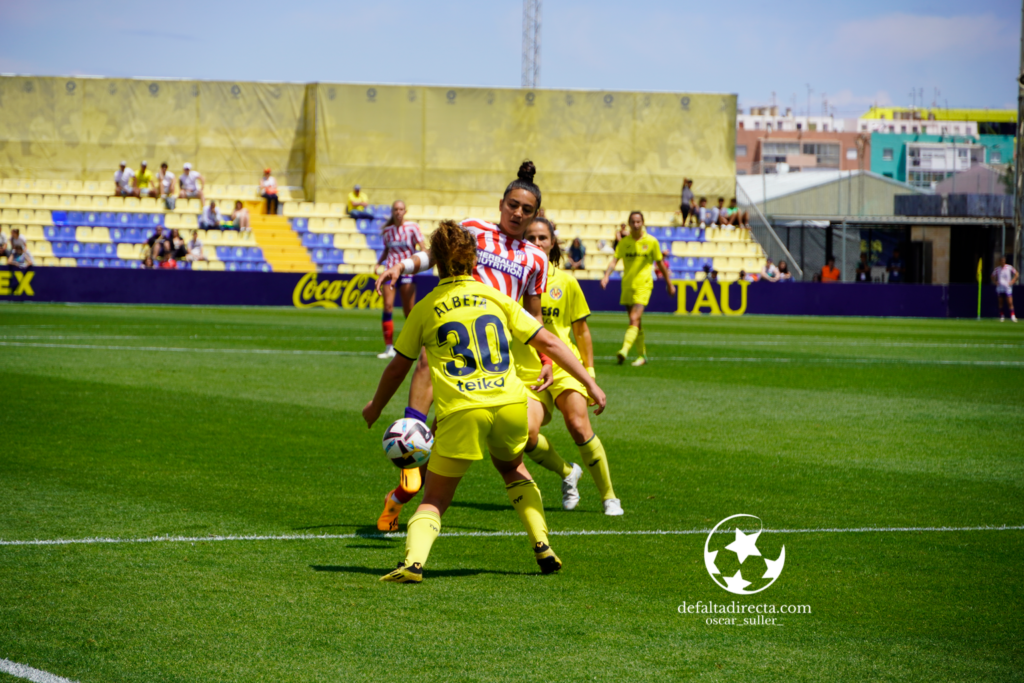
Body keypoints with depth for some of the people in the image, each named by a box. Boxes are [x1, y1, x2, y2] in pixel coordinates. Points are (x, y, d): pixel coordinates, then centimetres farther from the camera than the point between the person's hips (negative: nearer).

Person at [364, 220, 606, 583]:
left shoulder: (426, 309, 11)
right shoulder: (495, 297, 14)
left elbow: (398, 366, 19)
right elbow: (548, 342, 11)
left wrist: (375, 407, 35)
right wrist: (589, 383, 15)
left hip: (460, 412, -2)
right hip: (510, 403, 2)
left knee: (434, 500, 5)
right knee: (512, 467, 33)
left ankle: (413, 561, -22)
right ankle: (543, 549, 22)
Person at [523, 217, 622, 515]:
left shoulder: (566, 283, 5)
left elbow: (581, 330, 12)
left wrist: (590, 371, 11)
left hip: (563, 365, 0)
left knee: (579, 426, -21)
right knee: (526, 433, -22)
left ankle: (609, 496, -4)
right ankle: (567, 473, 11)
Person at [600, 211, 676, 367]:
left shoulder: (651, 242, 0)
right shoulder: (624, 242, 6)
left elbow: (660, 264, 8)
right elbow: (614, 260, -4)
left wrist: (669, 284, 14)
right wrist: (606, 275, -22)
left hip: (643, 285, -4)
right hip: (627, 285, 4)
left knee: (634, 319, -19)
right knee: (635, 322, 10)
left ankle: (625, 350, -33)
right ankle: (642, 355, 21)